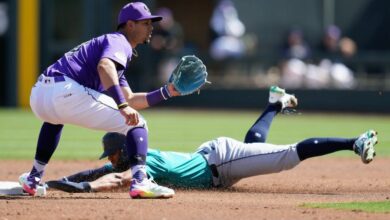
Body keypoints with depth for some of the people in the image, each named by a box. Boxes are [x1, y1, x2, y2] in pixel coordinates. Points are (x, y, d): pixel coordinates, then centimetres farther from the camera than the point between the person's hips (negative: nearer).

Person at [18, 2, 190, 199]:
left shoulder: (113, 42, 35)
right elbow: (104, 66, -20)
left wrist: (166, 92, 29)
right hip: (65, 91, -10)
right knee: (136, 123, -4)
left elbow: (129, 99, 33)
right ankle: (140, 181, -23)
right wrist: (122, 106, -29)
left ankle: (33, 179, 40)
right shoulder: (119, 41, 5)